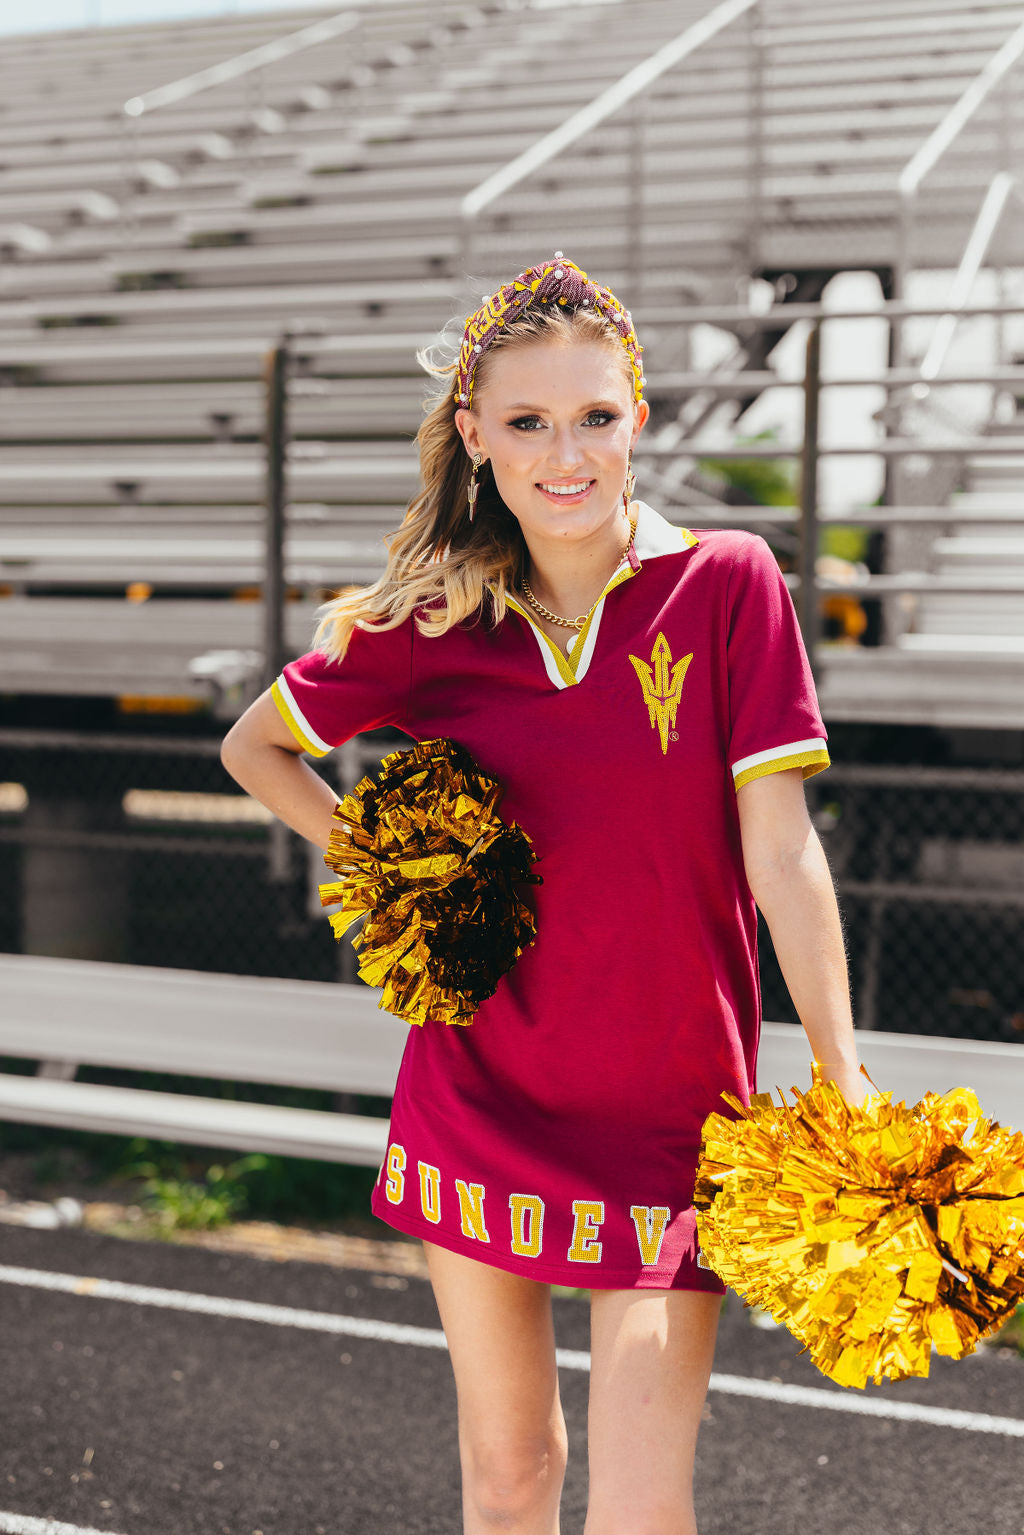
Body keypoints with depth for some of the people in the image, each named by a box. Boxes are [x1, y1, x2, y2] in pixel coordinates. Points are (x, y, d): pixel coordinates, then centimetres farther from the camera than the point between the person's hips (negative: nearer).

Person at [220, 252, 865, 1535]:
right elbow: (252, 745, 15)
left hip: (669, 1112, -2)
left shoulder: (726, 583, -9)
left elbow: (782, 857, -11)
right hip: (479, 1095, 3)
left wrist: (846, 1094, -15)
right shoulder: (429, 626, -1)